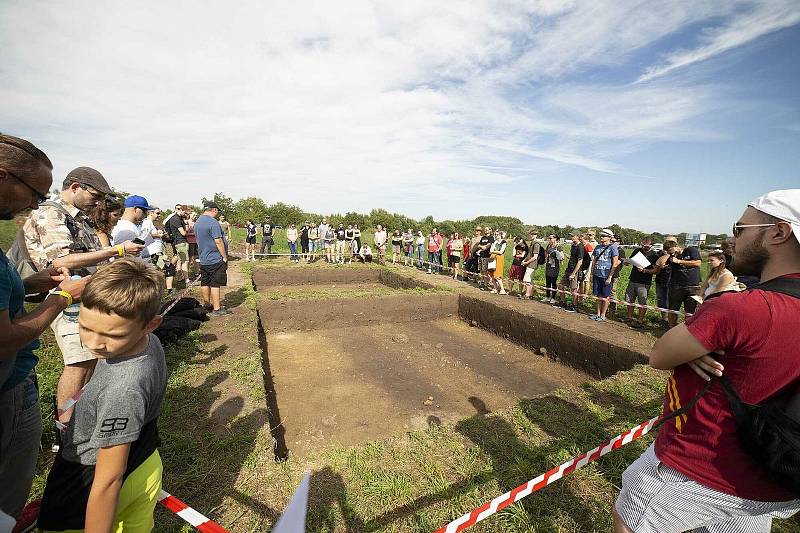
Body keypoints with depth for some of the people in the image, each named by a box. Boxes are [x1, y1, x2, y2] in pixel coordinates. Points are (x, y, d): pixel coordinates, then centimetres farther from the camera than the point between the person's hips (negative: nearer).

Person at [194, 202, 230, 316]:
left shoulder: (197, 222, 13)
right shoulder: (213, 222, -16)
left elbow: (199, 239, 19)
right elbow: (218, 241, -19)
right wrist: (224, 257, -12)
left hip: (203, 259, 9)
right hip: (215, 259, -9)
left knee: (205, 283, 15)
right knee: (215, 284, -5)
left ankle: (206, 304, 27)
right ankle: (216, 309, 0)